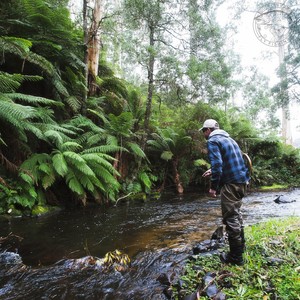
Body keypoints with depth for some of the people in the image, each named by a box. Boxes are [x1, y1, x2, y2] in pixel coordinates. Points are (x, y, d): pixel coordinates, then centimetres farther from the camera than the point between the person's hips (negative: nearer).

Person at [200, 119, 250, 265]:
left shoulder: (213, 141, -10)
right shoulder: (229, 139, 19)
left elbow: (217, 164, -20)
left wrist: (214, 186, -15)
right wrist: (213, 171, 28)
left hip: (231, 183, -9)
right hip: (242, 181, 9)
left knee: (230, 218, -1)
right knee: (236, 214, 23)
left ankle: (236, 256, 7)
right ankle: (240, 245, 37)